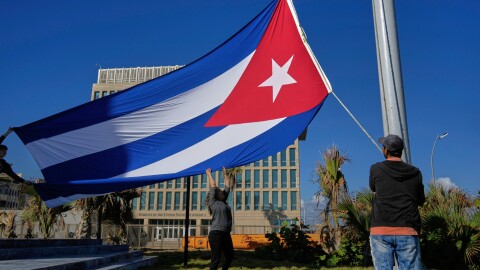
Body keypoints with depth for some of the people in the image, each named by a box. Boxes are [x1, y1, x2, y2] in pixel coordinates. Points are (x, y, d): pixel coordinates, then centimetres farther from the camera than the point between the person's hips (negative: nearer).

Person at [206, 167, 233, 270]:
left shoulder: (224, 202, 16)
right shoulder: (213, 202, -2)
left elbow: (228, 186, 21)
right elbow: (213, 186, -1)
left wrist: (225, 174, 25)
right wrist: (209, 174, 9)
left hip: (226, 234, 8)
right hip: (216, 234, -8)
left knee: (230, 256, 13)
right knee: (216, 259, -6)